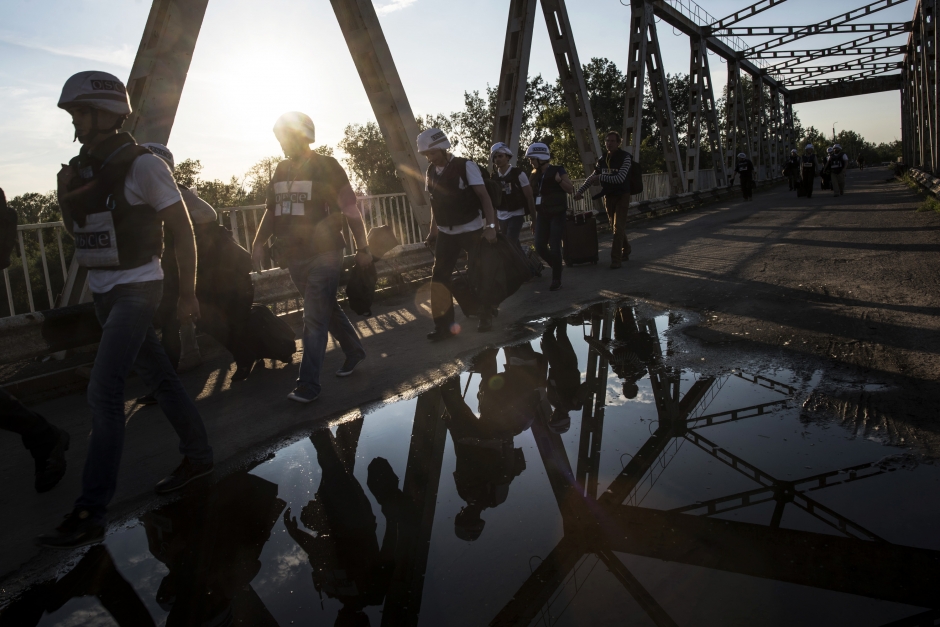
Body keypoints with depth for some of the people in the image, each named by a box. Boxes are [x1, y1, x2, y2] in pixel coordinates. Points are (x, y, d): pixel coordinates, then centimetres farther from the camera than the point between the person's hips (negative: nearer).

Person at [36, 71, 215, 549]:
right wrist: (68, 196, -2)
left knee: (103, 392, -13)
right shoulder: (75, 171, 8)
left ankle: (90, 515, -7)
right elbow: (76, 231, 19)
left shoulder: (142, 165, -12)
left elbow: (182, 229, -9)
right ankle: (197, 456, 31)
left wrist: (188, 293, -8)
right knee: (156, 376, 15)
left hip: (136, 289, -7)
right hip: (101, 293, 7)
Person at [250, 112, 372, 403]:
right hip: (294, 257, 6)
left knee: (315, 319, -7)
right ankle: (354, 351, 36)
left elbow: (351, 210, -7)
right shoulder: (281, 171, 11)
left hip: (324, 254, -6)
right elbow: (271, 210, 16)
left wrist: (362, 248, -8)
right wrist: (259, 242, 3)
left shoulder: (326, 167, -6)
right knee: (327, 309, 17)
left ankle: (308, 384, -3)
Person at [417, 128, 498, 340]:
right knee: (440, 277, -2)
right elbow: (435, 204, 12)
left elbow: (484, 196, -15)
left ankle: (486, 317, 24)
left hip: (471, 230, -5)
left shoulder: (465, 166, -12)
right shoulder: (430, 172, 4)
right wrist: (432, 232, 9)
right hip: (446, 233, 5)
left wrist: (490, 225, -25)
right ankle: (444, 325, 4)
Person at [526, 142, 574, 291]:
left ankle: (556, 280, 4)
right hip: (542, 215, 5)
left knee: (554, 247, -9)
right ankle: (557, 267, 24)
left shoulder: (558, 170, -7)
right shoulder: (535, 175, 8)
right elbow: (534, 197, 13)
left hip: (557, 215, -5)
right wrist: (534, 219, 13)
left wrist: (559, 180, -26)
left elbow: (571, 190, -8)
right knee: (540, 246, -1)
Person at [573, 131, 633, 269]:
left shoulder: (625, 157, -12)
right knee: (615, 227, 14)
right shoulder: (603, 159, 4)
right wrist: (581, 190, 2)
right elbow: (593, 176, 13)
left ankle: (616, 259, -10)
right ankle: (626, 250, 35)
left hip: (622, 196, -6)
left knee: (618, 227, -10)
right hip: (608, 196, 6)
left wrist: (600, 177, -25)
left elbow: (620, 178, -24)